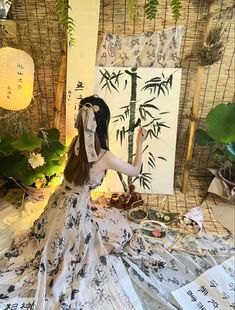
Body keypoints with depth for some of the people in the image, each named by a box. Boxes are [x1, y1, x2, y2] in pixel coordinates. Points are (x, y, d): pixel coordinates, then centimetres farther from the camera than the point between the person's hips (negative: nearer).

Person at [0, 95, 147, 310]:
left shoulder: (76, 142, -7)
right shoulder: (105, 157, -24)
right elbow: (135, 171, -7)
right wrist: (139, 143, 4)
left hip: (59, 202, 7)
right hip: (76, 209, -7)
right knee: (121, 229, 13)